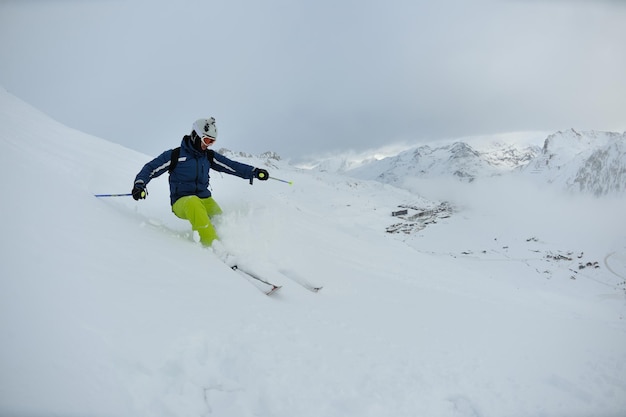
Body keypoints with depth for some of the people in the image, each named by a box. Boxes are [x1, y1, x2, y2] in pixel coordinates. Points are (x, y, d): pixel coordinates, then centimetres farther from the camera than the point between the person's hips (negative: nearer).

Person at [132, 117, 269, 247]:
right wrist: (139, 184, -16)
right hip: (182, 202, -7)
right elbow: (150, 168, 2)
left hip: (205, 199, 7)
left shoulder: (209, 156, 11)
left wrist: (254, 172, -4)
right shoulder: (174, 155, 0)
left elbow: (232, 166, 8)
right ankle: (212, 245, -47)